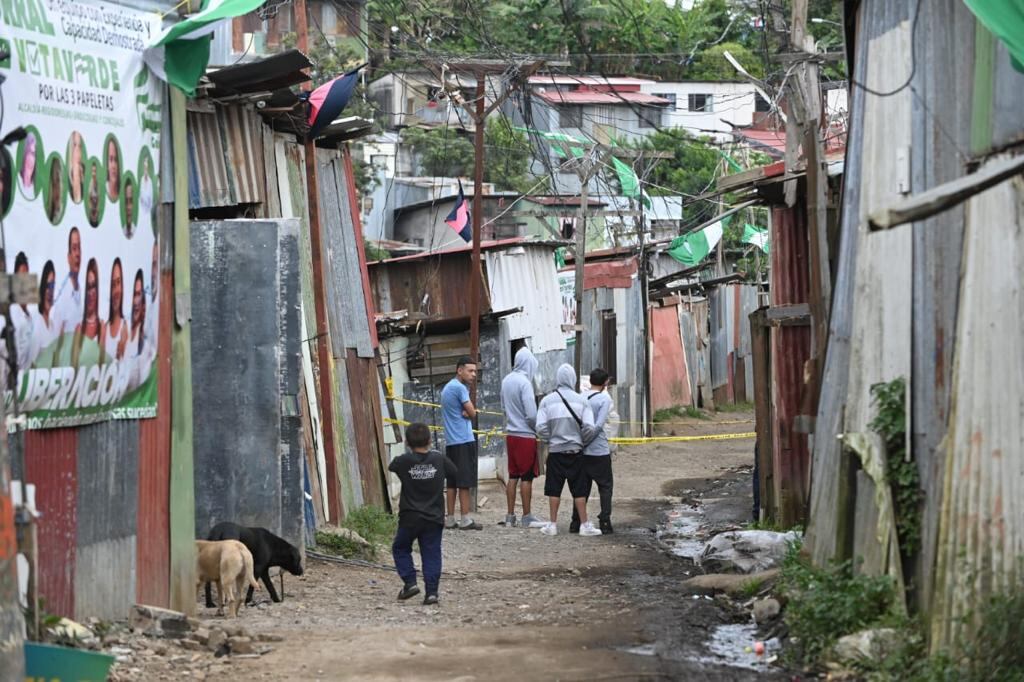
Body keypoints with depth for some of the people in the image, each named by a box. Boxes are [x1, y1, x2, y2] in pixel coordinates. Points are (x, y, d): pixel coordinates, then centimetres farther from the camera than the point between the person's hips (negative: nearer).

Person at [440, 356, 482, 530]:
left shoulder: (447, 388, 18)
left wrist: (465, 412, -6)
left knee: (452, 482, 9)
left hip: (450, 442, 9)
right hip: (464, 440, -9)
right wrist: (468, 412, 9)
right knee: (464, 482, -7)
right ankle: (465, 520, -7)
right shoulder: (460, 388, -12)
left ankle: (450, 519, 9)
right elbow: (472, 413, -9)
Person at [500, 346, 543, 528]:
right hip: (525, 435, -7)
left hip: (511, 434, 7)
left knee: (513, 476, 12)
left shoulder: (506, 381, 6)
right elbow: (531, 414, -18)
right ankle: (527, 517, 3)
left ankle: (510, 516, 14)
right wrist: (538, 429, -1)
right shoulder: (524, 383, -17)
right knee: (527, 477, 0)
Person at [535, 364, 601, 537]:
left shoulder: (547, 400, -5)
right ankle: (584, 524, 7)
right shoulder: (581, 401, -6)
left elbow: (541, 428, -9)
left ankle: (553, 524, 11)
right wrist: (582, 441, 8)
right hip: (575, 451, 0)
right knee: (579, 490, 5)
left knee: (554, 490, 8)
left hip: (555, 451, 0)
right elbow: (589, 428, -11)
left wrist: (549, 440, 10)